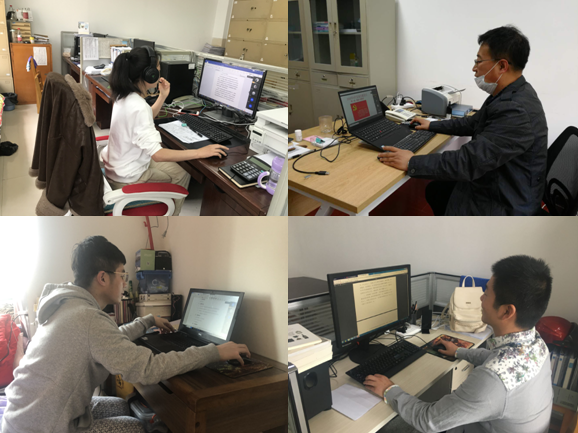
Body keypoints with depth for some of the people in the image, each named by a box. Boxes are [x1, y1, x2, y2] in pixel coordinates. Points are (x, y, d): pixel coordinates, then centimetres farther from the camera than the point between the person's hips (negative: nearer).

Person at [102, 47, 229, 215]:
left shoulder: (125, 95, -1)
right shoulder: (138, 107, -31)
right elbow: (157, 154, -36)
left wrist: (163, 96, 9)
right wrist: (200, 152, -32)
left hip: (116, 165, 9)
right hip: (127, 179, -9)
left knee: (175, 164, 23)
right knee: (182, 175, 7)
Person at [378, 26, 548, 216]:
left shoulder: (517, 112, -32)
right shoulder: (510, 94, 0)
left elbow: (469, 161, -34)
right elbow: (474, 123, 17)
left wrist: (411, 163, -27)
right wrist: (432, 125, 17)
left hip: (503, 205, -9)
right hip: (495, 185, 9)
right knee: (434, 191, 19)